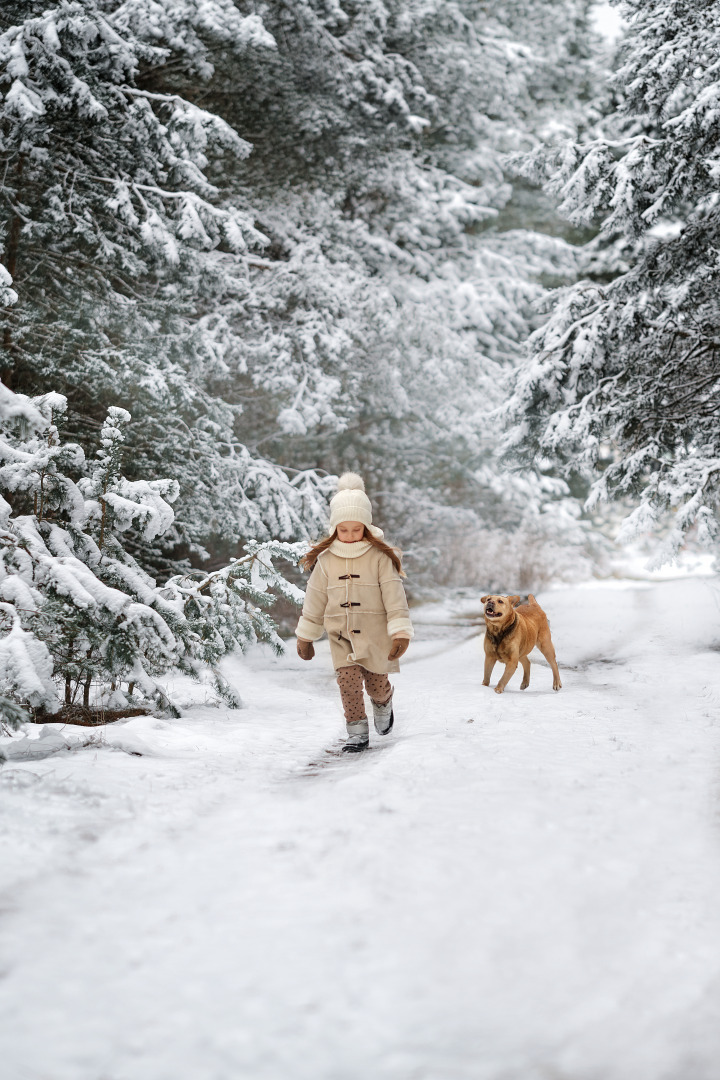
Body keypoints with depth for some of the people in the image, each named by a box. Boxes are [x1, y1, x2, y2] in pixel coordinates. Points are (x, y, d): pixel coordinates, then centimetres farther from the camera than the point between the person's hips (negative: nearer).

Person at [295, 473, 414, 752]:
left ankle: (383, 704, 41)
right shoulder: (325, 560, 2)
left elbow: (394, 596, -9)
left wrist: (401, 633, -17)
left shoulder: (380, 557, -7)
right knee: (348, 680, -12)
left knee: (376, 683, 6)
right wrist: (305, 637, 14)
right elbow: (315, 600, 10)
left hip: (374, 633, -2)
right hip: (341, 635, 2)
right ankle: (357, 732, -3)